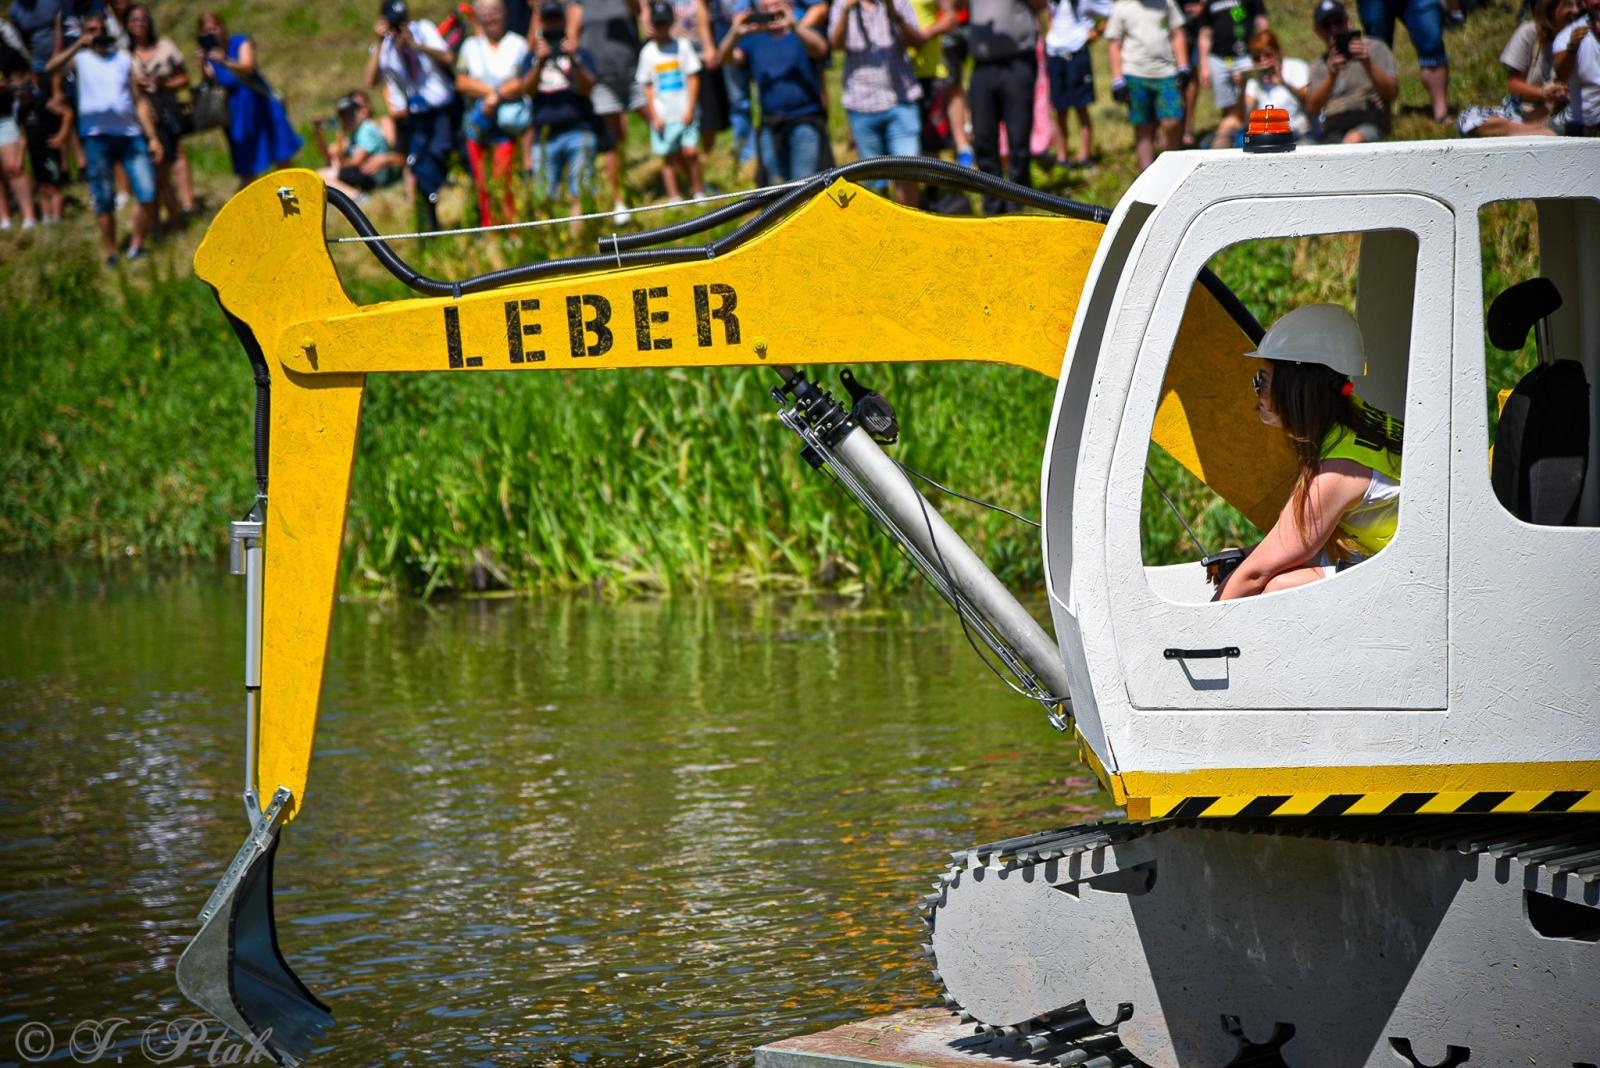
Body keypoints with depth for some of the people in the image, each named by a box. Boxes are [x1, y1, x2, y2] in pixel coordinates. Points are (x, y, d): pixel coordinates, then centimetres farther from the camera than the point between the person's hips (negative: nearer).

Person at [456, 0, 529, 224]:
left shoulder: (518, 44, 4)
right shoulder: (470, 46, 14)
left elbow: (523, 82, -6)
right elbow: (461, 82, 3)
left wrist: (497, 96, -14)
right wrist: (490, 91, -9)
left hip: (507, 123, -4)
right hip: (476, 121, 4)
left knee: (502, 180, -13)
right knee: (481, 183, 3)